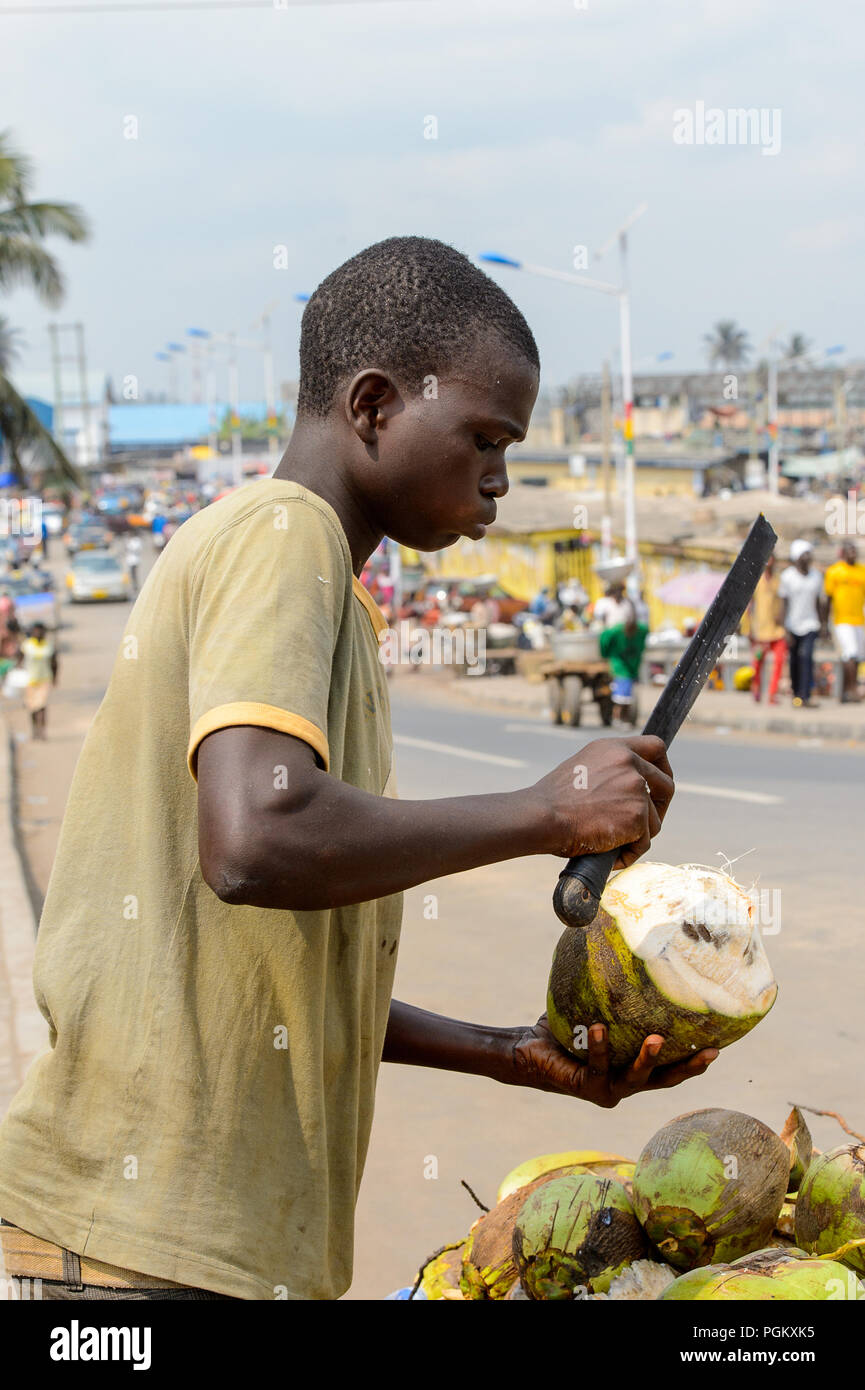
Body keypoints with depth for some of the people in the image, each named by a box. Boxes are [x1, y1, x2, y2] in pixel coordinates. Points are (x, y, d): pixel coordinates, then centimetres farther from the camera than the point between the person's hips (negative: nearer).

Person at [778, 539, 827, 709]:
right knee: (794, 660, 6)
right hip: (792, 624, -1)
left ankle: (805, 696, -17)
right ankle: (796, 693, 22)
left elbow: (820, 601, 13)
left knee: (806, 656, -14)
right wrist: (785, 630, -10)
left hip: (810, 624, 1)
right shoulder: (787, 576, -7)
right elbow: (783, 604, -6)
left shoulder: (817, 575, 3)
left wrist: (823, 623, 14)